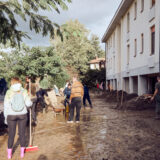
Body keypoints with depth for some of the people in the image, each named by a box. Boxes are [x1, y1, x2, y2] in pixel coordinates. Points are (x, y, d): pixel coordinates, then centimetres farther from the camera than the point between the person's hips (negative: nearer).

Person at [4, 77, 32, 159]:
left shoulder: (9, 92, -10)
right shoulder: (24, 91, -8)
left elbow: (6, 106, -7)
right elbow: (28, 104, -10)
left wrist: (6, 117, 4)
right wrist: (30, 103, 14)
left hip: (11, 116, 0)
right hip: (22, 115, 1)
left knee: (11, 134, 11)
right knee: (22, 133, 12)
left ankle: (9, 154, 20)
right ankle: (22, 152, 23)